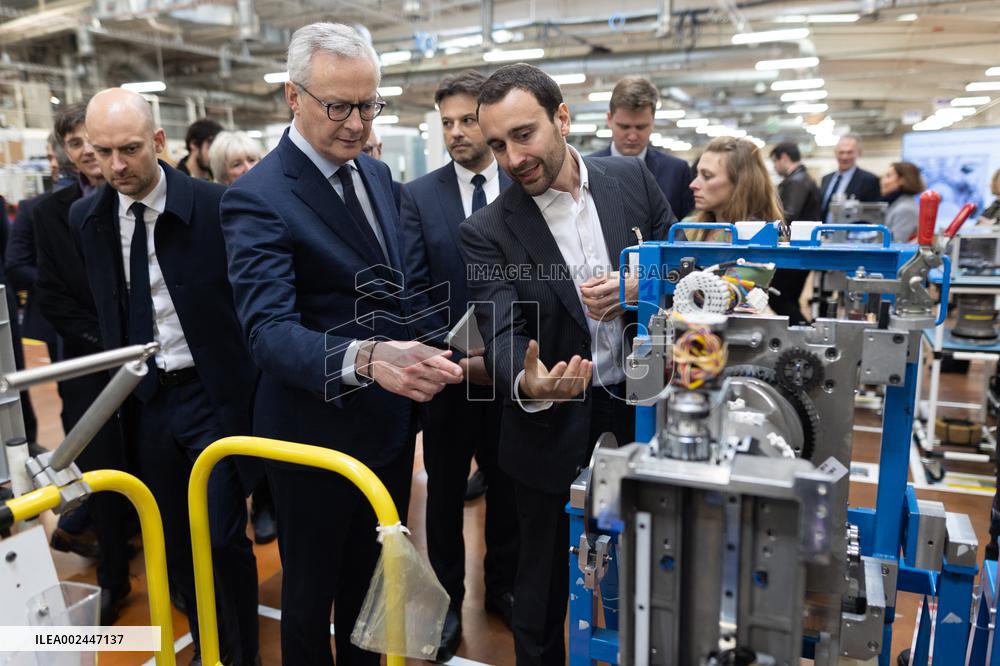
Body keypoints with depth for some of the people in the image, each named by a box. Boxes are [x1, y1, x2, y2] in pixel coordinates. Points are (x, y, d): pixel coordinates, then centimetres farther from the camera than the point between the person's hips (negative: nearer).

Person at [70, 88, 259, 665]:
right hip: (143, 401, 5)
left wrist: (254, 392, -8)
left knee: (223, 537, -1)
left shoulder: (215, 205, -11)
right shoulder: (86, 218, 3)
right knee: (174, 541, 15)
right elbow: (103, 309, 12)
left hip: (215, 395, -4)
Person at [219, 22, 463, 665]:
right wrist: (365, 359, -48)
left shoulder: (377, 174, 4)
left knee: (373, 577, 25)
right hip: (318, 436, -6)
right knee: (312, 589, 17)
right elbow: (269, 329, -32)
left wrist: (408, 359, 5)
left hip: (391, 425, 7)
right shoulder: (259, 197, -20)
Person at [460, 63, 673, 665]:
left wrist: (638, 289, -16)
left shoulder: (632, 177, -1)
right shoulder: (487, 232, -10)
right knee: (545, 587, 15)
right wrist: (526, 384, -41)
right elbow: (503, 334, -19)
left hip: (642, 411, 3)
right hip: (554, 432, -2)